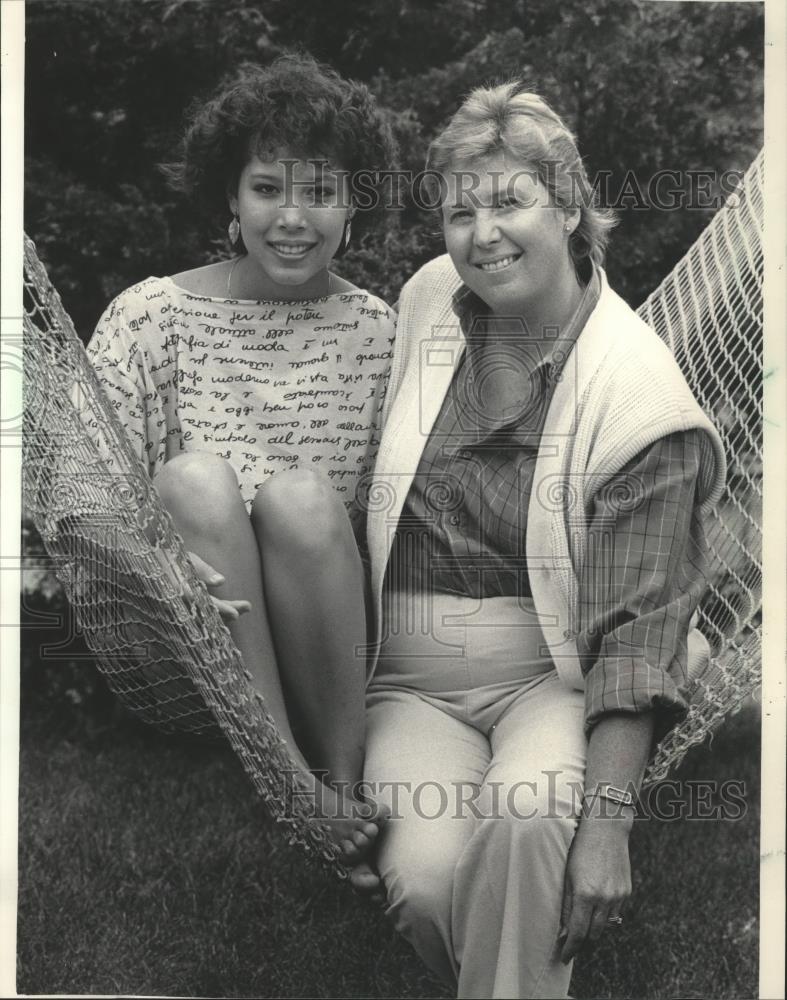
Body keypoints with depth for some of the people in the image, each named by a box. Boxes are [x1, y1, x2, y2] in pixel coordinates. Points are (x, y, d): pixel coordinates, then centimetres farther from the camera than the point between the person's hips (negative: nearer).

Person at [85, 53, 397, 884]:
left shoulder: (379, 334, 6)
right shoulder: (152, 316, 2)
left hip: (333, 665, 0)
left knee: (300, 495, -27)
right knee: (195, 478, -27)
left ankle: (346, 777, -19)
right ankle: (299, 786, -28)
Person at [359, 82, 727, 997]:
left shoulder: (639, 398, -11)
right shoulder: (427, 301, 5)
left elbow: (638, 627, -14)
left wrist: (607, 816, -23)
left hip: (555, 680, -3)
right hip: (414, 681, 3)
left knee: (524, 824, -35)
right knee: (424, 878, -24)